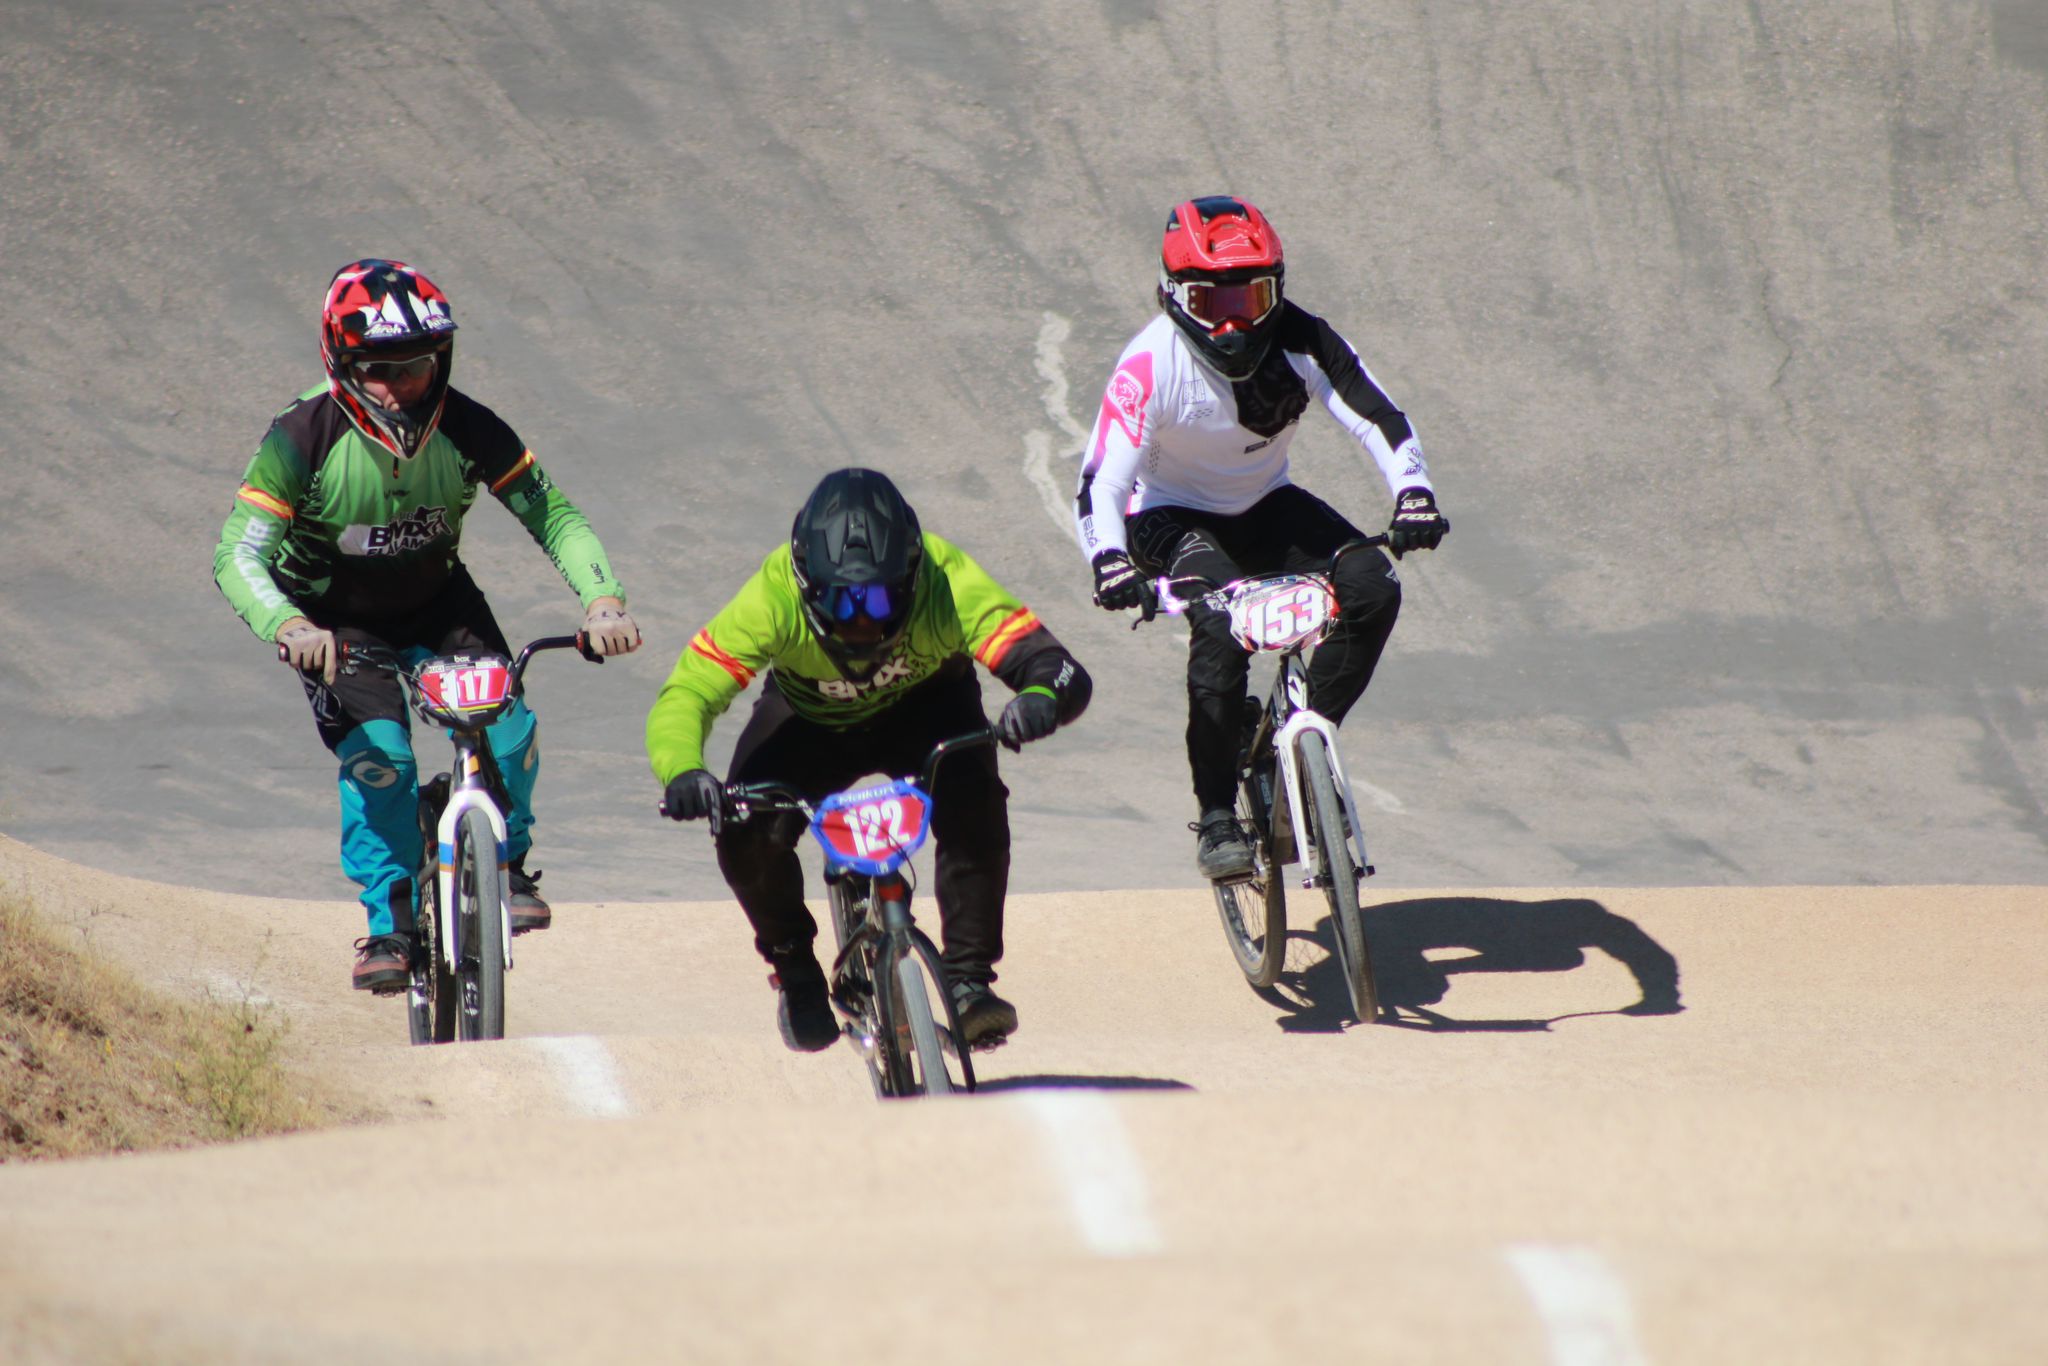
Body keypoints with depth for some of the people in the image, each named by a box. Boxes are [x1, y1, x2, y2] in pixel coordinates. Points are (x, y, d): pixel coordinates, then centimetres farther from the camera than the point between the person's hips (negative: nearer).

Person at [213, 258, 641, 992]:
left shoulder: (466, 429, -21)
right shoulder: (305, 438, -28)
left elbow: (553, 515, -16)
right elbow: (238, 553, -32)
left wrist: (603, 597, -34)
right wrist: (287, 626, -52)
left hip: (436, 601, 2)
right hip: (336, 621, -2)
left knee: (506, 725, -20)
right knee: (378, 753, -25)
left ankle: (507, 861, 8)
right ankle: (390, 920, -9)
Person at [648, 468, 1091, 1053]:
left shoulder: (947, 583, -37)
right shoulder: (774, 598, -37)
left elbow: (1065, 672, -44)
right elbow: (683, 697, -38)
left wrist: (1042, 697, -68)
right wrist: (683, 772, -60)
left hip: (924, 705, -1)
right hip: (808, 719, 1)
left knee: (975, 805, -30)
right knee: (747, 835, -23)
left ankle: (969, 979, -13)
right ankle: (792, 963, 7)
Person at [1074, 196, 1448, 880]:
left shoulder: (1298, 339, -17)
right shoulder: (1152, 364, -25)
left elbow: (1378, 418, -17)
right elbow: (1102, 481, -29)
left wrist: (1413, 493, -35)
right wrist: (1109, 560, -47)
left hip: (1264, 507, 4)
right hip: (1173, 516, -4)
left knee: (1372, 587, -21)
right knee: (1222, 626, -33)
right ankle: (1216, 818, -21)